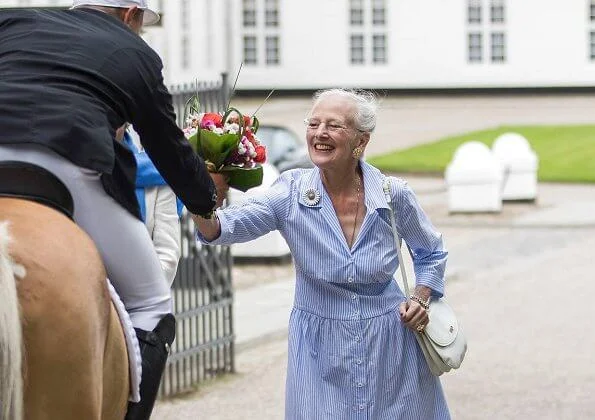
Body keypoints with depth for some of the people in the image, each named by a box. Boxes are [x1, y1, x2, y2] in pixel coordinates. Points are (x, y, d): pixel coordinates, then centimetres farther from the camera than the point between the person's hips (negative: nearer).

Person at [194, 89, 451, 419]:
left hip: (390, 344, 0)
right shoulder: (292, 192, -10)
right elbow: (233, 226, -26)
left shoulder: (393, 195, -8)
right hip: (319, 350, 0)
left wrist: (420, 298, -6)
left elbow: (431, 253, 10)